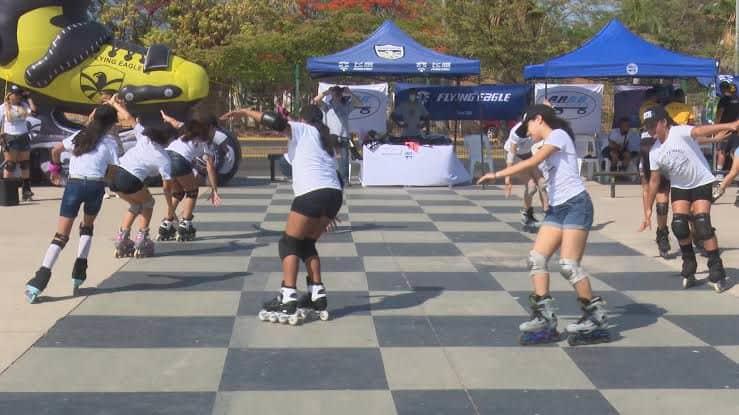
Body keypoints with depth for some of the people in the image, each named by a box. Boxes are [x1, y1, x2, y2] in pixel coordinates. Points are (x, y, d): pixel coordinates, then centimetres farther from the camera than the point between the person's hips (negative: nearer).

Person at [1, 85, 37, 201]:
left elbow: (33, 111, -10)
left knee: (25, 164, 8)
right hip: (10, 138, -4)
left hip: (23, 137, 4)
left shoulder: (23, 105, 6)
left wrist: (28, 98, -3)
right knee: (10, 165, -6)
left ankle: (26, 191, 15)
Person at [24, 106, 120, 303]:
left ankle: (40, 280, -15)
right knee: (87, 226, 26)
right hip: (95, 185, -1)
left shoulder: (80, 135, 16)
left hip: (74, 184, 1)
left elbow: (55, 150, 15)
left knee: (61, 235, 0)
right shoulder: (109, 142, 7)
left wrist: (57, 167, 34)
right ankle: (79, 272, 17)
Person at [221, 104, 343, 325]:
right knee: (306, 244, 21)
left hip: (312, 193, -7)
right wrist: (326, 213, 30)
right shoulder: (325, 139, 28)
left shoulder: (305, 130, 8)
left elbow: (277, 122, -9)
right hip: (334, 194, 7)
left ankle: (288, 301, -8)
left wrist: (246, 112, 2)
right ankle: (318, 297, 15)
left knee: (289, 244, 2)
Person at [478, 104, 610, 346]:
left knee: (569, 265, -14)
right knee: (537, 258, -3)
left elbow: (532, 163, -16)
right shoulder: (548, 146, 22)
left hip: (575, 204, -9)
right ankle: (545, 318, -3)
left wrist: (496, 175, -15)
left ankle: (595, 315, -2)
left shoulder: (558, 135, -5)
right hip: (557, 208, 9)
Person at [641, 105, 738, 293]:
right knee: (679, 225, -9)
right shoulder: (655, 154, -4)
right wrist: (648, 209, 5)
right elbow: (654, 181, 5)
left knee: (702, 224, -17)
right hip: (679, 187, 5)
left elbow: (701, 131, -36)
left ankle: (717, 273, -11)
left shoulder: (679, 132, -20)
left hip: (701, 183, -5)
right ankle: (689, 266, 12)